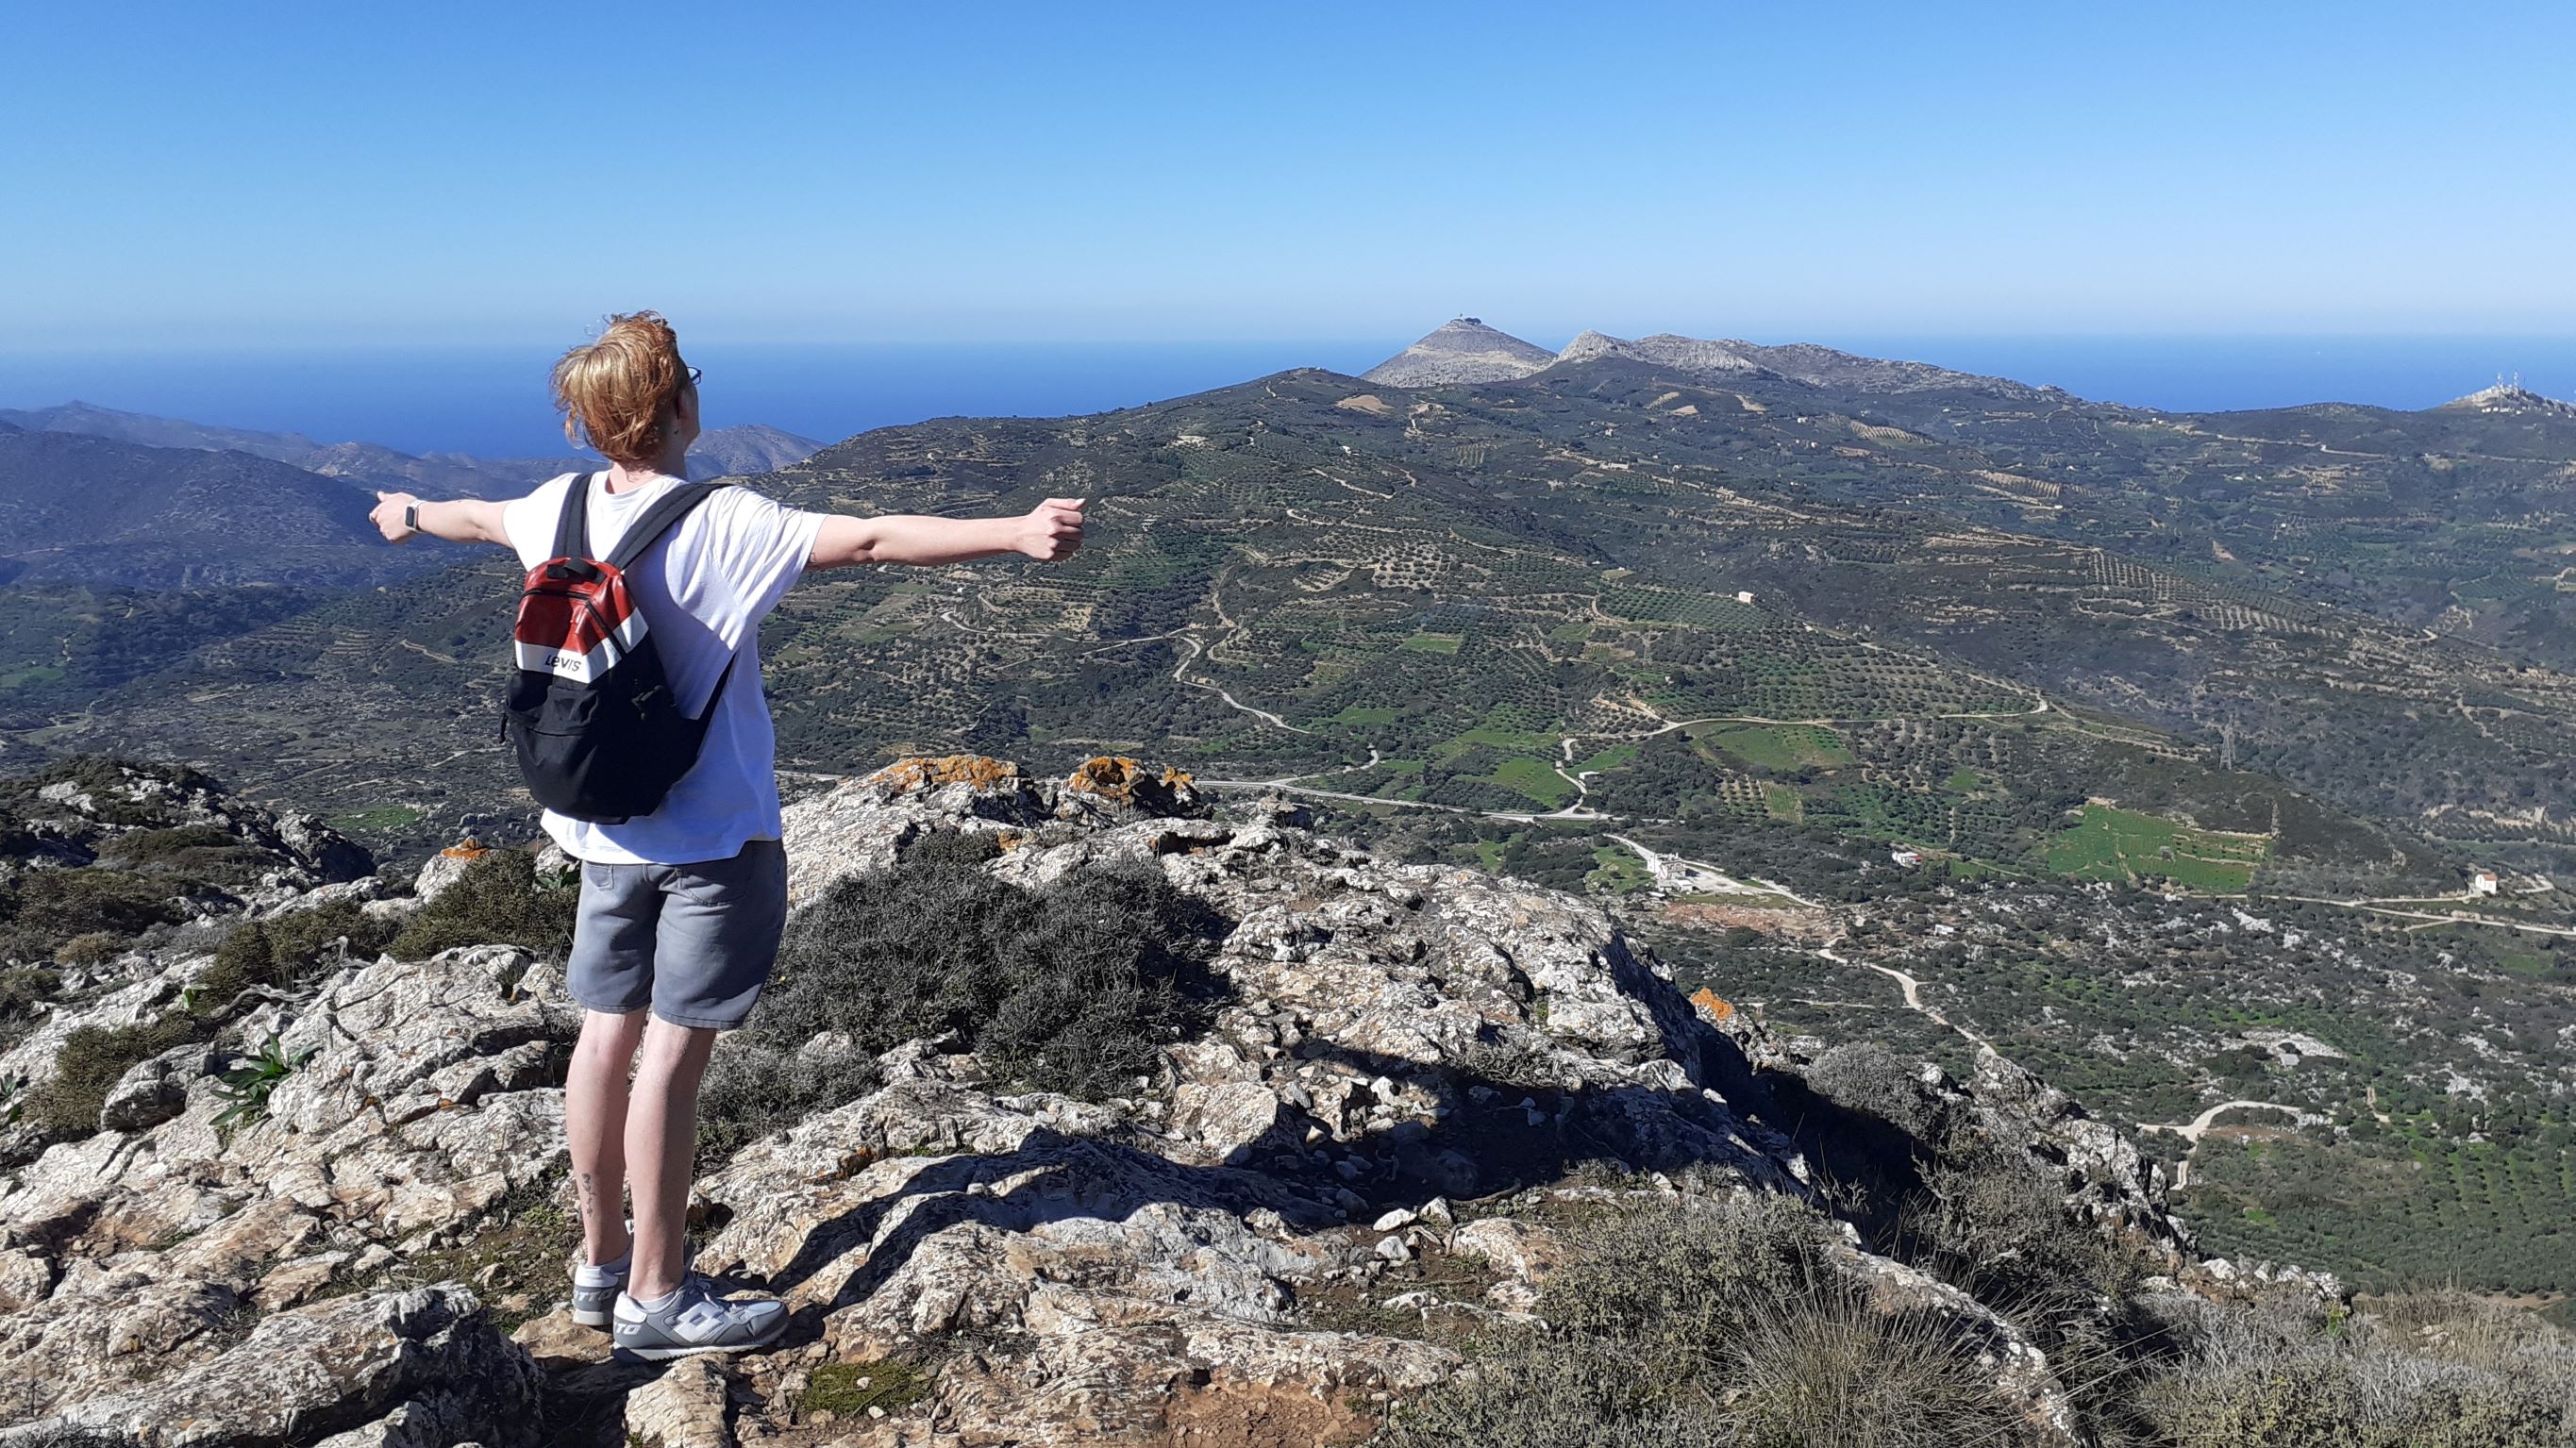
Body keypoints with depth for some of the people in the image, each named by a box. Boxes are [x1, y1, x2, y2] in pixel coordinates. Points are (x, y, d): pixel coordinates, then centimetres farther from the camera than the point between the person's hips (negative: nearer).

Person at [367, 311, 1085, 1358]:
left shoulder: (561, 506, 3)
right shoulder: (719, 527, -20)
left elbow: (479, 516, 25)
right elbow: (869, 541, -32)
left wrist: (410, 516, 48)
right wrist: (1015, 534, -39)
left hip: (605, 826, 8)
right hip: (714, 837, -7)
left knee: (607, 1035, 15)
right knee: (672, 1053, 0)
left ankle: (602, 1261, 30)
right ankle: (655, 1298, 12)